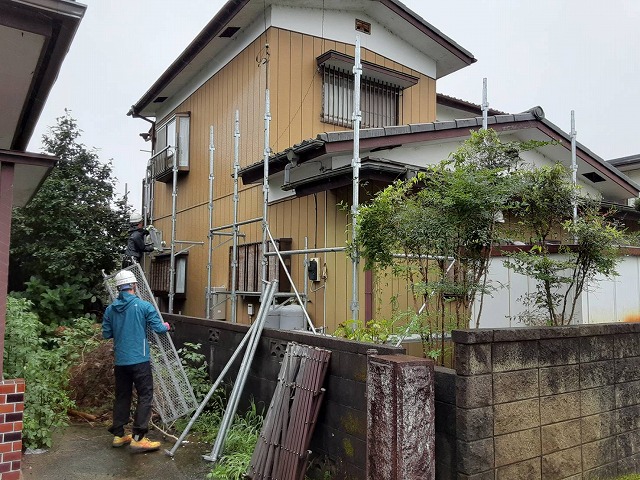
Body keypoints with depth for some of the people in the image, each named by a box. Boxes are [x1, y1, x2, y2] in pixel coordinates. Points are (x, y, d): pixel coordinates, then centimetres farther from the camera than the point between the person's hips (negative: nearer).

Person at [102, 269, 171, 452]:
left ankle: (118, 435, 24)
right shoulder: (143, 306, -10)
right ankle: (138, 438, -4)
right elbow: (158, 328, -8)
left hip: (120, 361, 6)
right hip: (139, 360, -5)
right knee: (145, 396, 0)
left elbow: (106, 334, 8)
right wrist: (166, 326, 13)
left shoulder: (110, 309, 3)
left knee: (122, 396, 16)